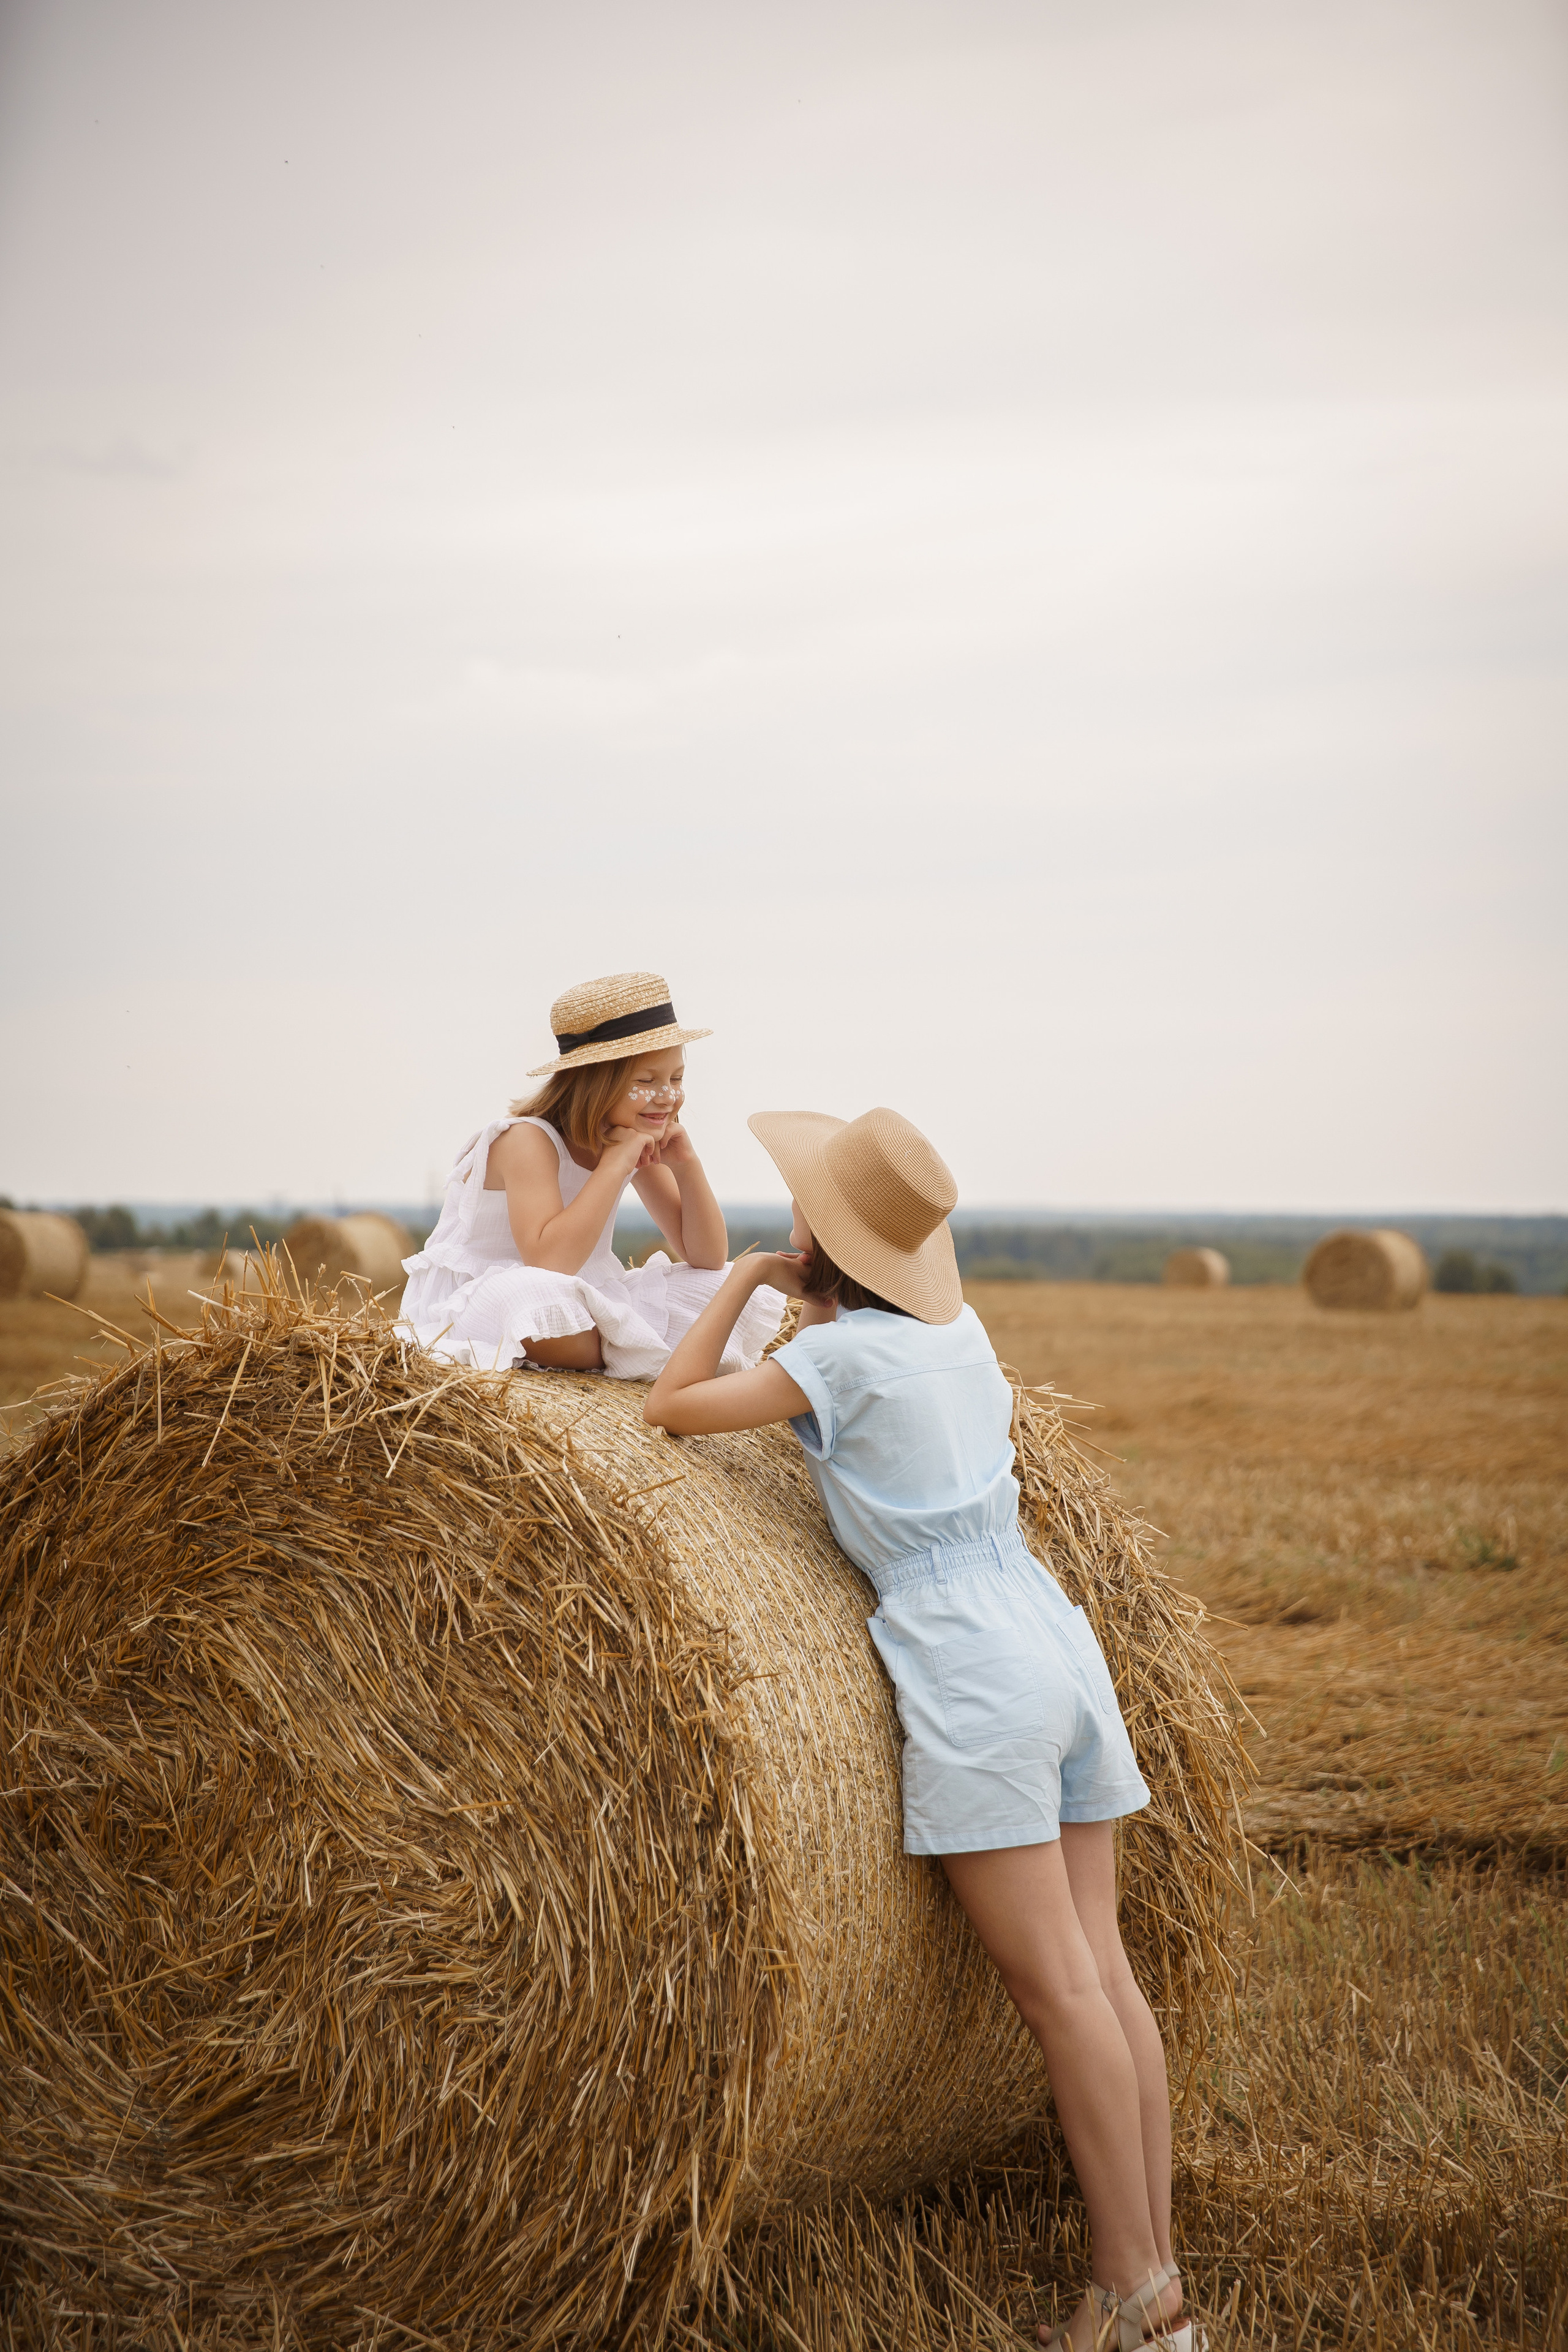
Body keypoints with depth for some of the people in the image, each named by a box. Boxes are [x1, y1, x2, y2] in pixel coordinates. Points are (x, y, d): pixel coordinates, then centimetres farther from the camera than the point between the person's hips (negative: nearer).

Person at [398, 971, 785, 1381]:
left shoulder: (638, 1143, 1)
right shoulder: (528, 1140, -21)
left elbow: (709, 1259, 3)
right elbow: (548, 1263, -37)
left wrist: (686, 1163, -12)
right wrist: (615, 1164, -31)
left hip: (582, 1307, 7)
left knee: (735, 1295, -5)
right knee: (542, 1300, -43)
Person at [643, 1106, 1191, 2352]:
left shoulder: (842, 1357, -7)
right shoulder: (961, 1329, 13)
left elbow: (671, 1405, -3)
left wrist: (744, 1279, 9)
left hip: (973, 1680, -8)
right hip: (1065, 1645, 8)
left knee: (1058, 1986, -5)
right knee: (1103, 1967, 7)